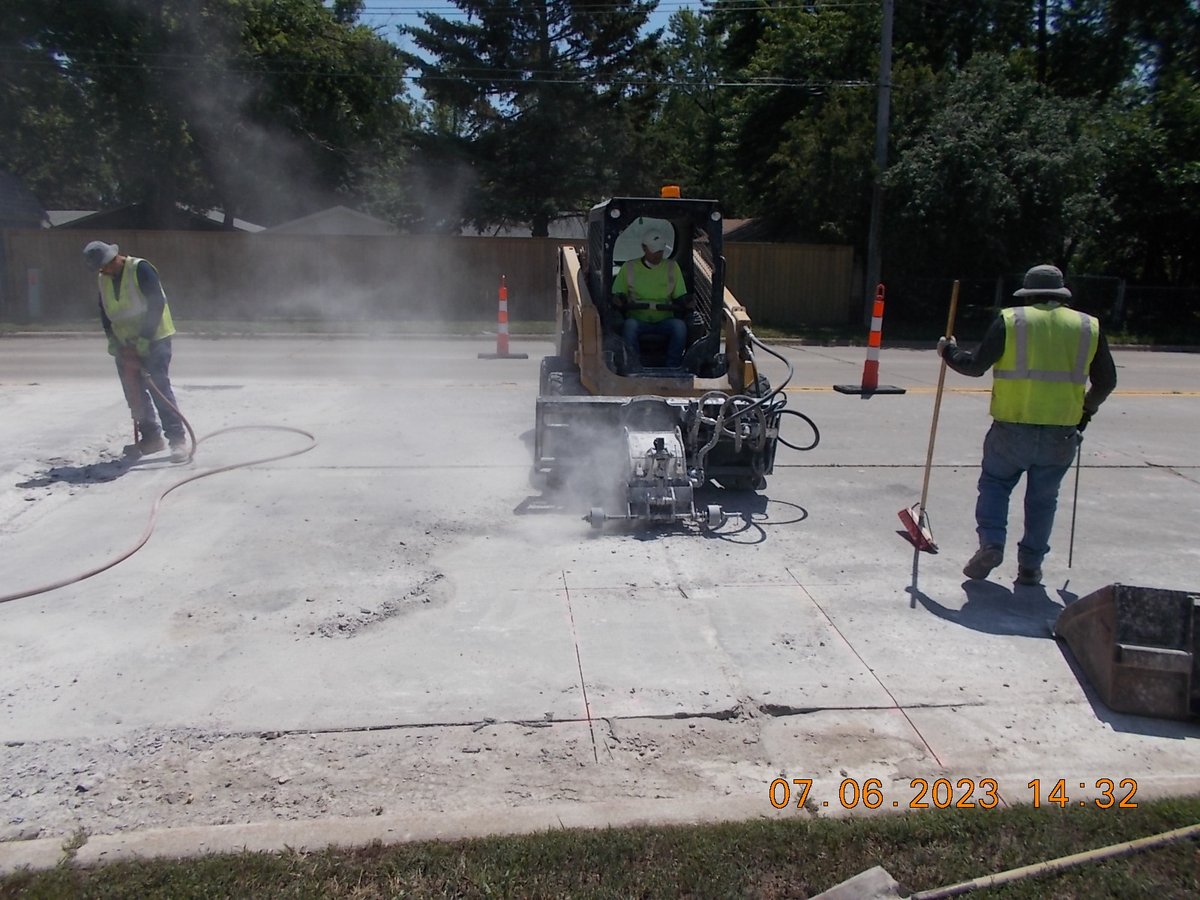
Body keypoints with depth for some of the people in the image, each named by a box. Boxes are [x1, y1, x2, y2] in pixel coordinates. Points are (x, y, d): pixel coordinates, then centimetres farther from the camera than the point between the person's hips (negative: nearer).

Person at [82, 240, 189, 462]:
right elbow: (105, 312, 15)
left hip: (153, 340, -7)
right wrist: (112, 339, 1)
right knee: (134, 392, 8)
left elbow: (157, 303, -18)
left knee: (159, 387, -13)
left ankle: (177, 438, -11)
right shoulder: (102, 279, 8)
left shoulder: (140, 269, -14)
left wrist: (145, 337, -20)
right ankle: (150, 437, 18)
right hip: (125, 344, 7)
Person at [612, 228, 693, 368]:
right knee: (629, 325, -36)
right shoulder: (629, 267, 9)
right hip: (637, 320, -1)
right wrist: (618, 300, -14)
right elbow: (618, 294, 10)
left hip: (664, 321, 1)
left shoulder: (672, 267, 13)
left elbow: (680, 296, 13)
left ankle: (673, 367, -24)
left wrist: (686, 303, -10)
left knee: (680, 325, -32)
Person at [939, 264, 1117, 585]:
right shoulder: (1088, 327, 8)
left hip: (1012, 429, -2)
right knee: (1043, 498, 13)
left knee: (994, 483, 16)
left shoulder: (1010, 320, -1)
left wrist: (949, 351, 17)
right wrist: (1087, 408, 32)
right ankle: (1030, 567, 16)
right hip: (1062, 433, 2)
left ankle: (991, 544, 0)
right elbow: (1106, 381, 14)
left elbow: (975, 366, -2)